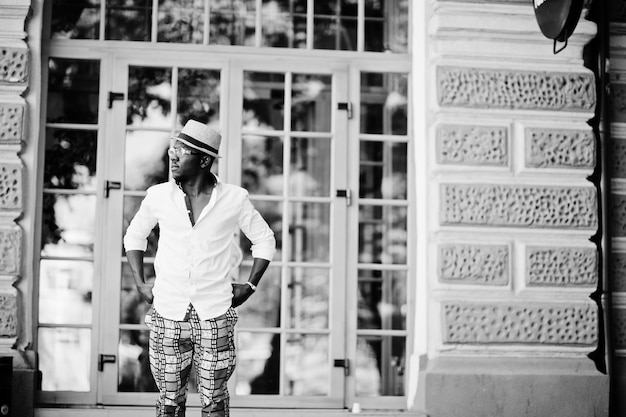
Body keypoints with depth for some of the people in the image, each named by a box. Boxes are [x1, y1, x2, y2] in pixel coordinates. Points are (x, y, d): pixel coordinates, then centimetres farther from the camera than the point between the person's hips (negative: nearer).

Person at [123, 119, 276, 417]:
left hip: (215, 315, -1)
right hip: (168, 314, 1)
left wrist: (250, 286, 4)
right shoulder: (158, 196, 1)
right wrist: (140, 283, 8)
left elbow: (264, 240, 11)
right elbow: (134, 235, 18)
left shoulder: (234, 198, -3)